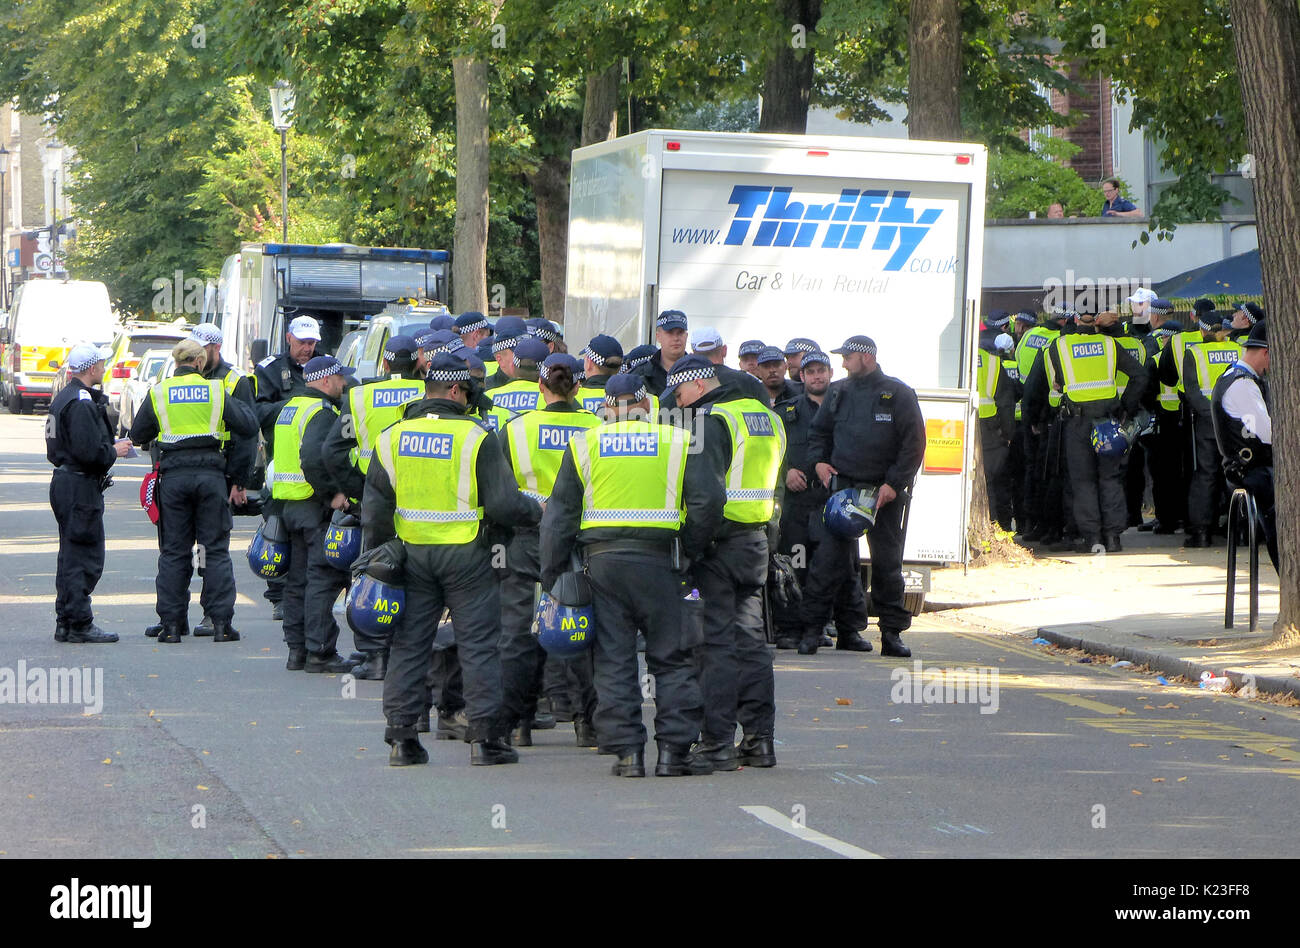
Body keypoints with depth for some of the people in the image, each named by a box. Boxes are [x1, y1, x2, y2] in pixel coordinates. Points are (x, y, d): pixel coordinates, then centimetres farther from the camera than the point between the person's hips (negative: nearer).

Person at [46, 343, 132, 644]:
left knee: (71, 557, 14)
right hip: (81, 487, -11)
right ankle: (80, 625, -6)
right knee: (85, 558, -7)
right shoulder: (81, 403, -18)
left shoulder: (63, 398, 15)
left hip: (64, 481, 11)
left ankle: (65, 624, 18)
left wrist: (111, 446, 16)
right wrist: (115, 451, -7)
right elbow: (89, 451, -25)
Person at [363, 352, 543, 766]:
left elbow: (375, 510, 4)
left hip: (412, 554, 4)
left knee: (408, 645, 9)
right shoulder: (475, 437, -11)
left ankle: (401, 736, 7)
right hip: (466, 554, -4)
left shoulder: (391, 438, 2)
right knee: (479, 645, 3)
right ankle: (486, 738, 2)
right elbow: (503, 503, -12)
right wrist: (537, 511, 7)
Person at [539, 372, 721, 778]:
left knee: (613, 660, 6)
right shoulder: (677, 442, 4)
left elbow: (559, 515, 7)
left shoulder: (583, 445, 8)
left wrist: (552, 573, 11)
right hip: (658, 561, -1)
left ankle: (626, 751, 2)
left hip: (602, 561, 1)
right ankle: (674, 749, 1)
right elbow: (708, 501, -4)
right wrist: (689, 551, 8)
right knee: (672, 658, 5)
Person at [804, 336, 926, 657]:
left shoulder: (898, 395, -1)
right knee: (827, 557, -6)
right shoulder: (839, 392, 11)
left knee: (887, 562, 4)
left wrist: (894, 483, -10)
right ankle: (813, 628, -2)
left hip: (884, 492, -2)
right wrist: (818, 461, 4)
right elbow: (819, 432, 23)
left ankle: (892, 633, 11)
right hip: (841, 486, 2)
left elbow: (914, 443, -3)